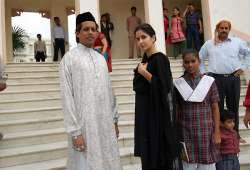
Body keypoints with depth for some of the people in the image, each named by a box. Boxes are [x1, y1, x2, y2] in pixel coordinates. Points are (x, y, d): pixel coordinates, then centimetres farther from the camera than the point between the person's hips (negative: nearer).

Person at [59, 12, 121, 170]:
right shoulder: (69, 58, -7)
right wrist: (75, 131, -13)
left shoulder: (101, 58, 11)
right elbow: (67, 97, -10)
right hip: (84, 123, -5)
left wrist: (115, 119, 11)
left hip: (106, 123, 6)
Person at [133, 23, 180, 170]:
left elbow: (164, 87, -23)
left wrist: (144, 72, -18)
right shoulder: (145, 59, 12)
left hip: (158, 114, -8)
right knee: (148, 155, 14)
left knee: (160, 155, 0)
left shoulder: (160, 59, -13)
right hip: (145, 113, 9)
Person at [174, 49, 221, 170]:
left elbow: (215, 108, 1)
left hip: (206, 131, 0)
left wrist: (217, 132, -2)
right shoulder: (178, 84, 0)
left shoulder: (209, 81, -2)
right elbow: (176, 110, 4)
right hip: (186, 133, 0)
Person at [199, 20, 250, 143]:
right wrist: (202, 72, 9)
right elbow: (200, 58, 17)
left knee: (234, 107, 8)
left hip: (233, 78, 1)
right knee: (217, 107, 1)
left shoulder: (237, 42, 11)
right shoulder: (209, 44, 10)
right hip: (216, 78, -1)